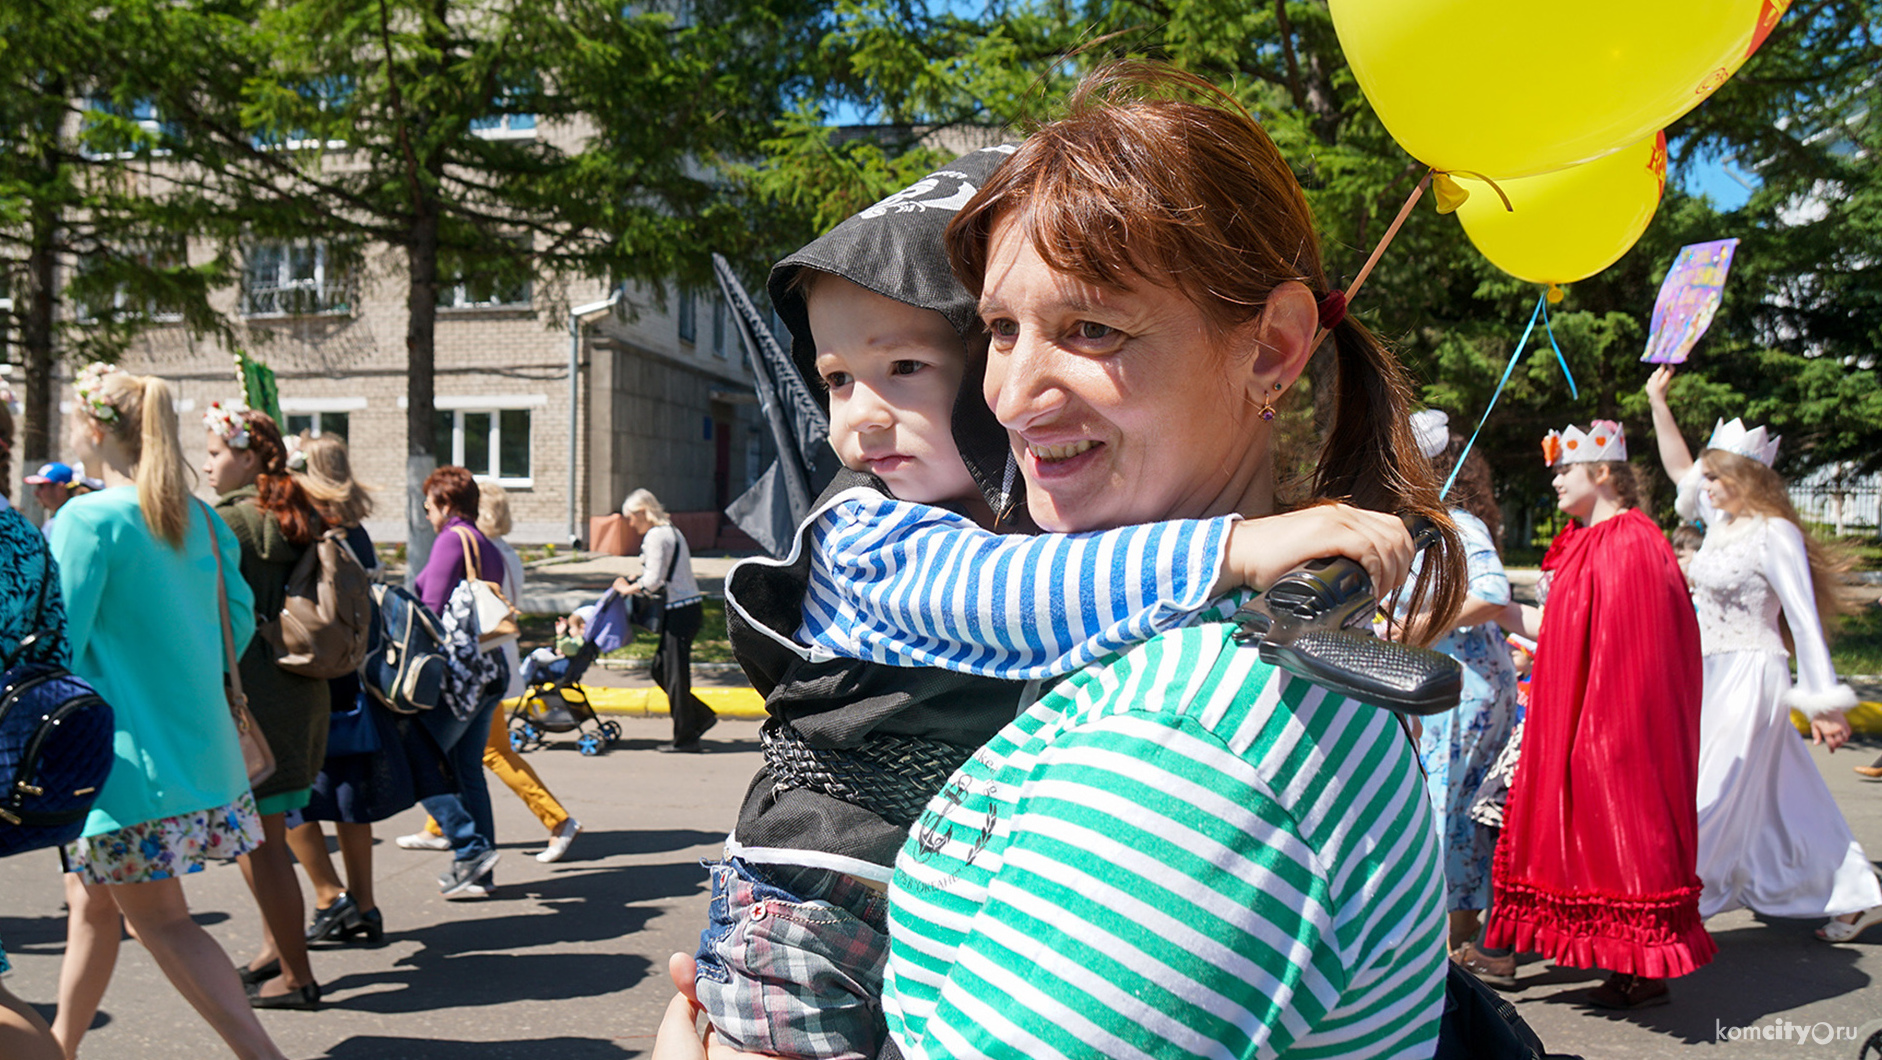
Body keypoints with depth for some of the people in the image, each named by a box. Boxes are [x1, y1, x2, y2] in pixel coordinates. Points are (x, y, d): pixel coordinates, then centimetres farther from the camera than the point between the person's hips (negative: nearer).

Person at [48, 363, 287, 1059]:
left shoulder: (88, 519, -13)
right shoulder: (201, 519, 7)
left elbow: (54, 643, -15)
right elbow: (237, 621, 12)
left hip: (128, 754, -8)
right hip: (197, 744, 8)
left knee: (159, 921, 0)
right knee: (90, 900, 22)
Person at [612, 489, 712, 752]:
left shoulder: (655, 536, -12)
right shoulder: (671, 531, 17)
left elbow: (653, 582, -18)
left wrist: (627, 589, -2)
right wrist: (632, 586, 15)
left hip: (680, 612, -10)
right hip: (688, 607, 10)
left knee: (675, 674, -2)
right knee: (661, 669, 16)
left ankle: (685, 738, 6)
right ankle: (701, 716, 19)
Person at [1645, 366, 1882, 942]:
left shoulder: (1775, 535, -15)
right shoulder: (1722, 522, 8)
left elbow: (1805, 619, -17)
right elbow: (1678, 468, 22)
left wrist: (1823, 702, -18)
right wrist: (1658, 404, 20)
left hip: (1750, 675, -8)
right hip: (1714, 674, 8)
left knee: (1713, 797, -3)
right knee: (1777, 796, 14)